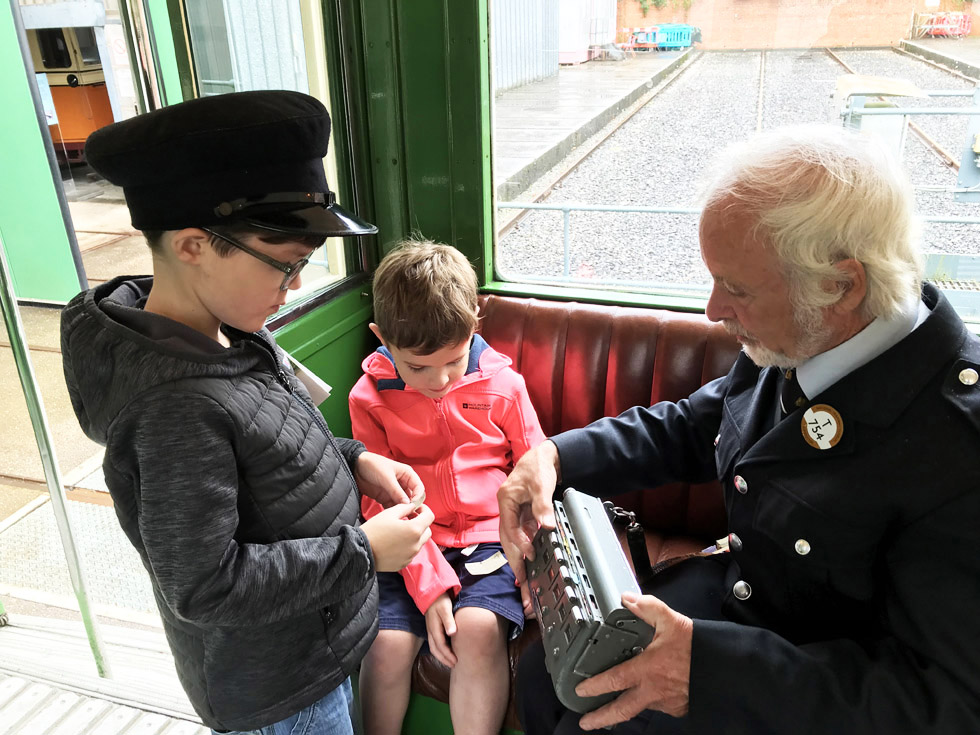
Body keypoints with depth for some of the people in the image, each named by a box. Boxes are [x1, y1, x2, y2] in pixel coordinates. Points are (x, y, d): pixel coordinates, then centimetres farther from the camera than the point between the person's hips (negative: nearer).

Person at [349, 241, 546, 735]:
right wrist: (429, 583, -14)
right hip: (412, 549, 1)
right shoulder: (371, 397, -2)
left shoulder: (501, 384, 0)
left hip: (489, 539, 0)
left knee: (479, 628, -25)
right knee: (388, 645, -18)